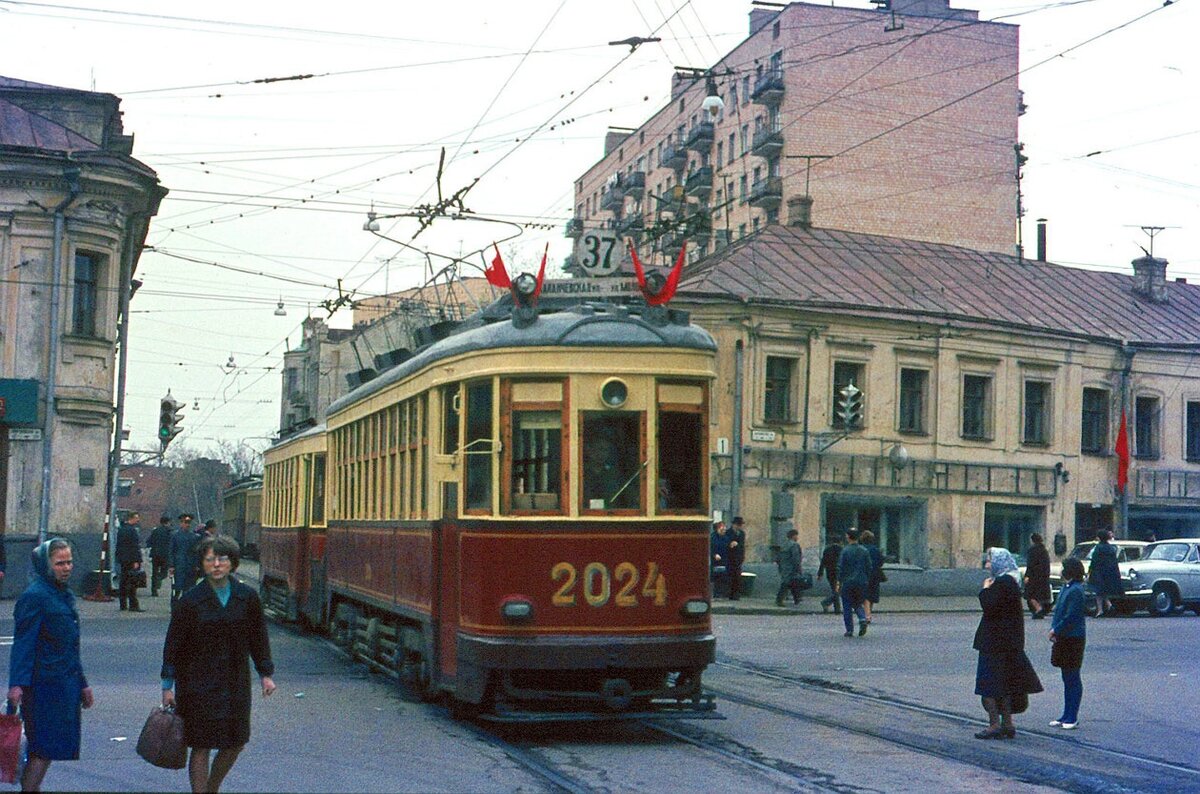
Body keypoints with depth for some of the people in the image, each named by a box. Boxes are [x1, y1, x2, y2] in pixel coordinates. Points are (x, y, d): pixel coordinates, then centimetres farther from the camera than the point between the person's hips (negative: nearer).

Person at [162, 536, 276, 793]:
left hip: (236, 683, 4)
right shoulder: (190, 601, -8)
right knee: (201, 745, -1)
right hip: (197, 683, -4)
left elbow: (258, 638, 10)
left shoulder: (247, 598, 0)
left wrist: (266, 674, 8)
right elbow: (173, 644, -3)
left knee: (235, 742, 11)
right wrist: (168, 686, -4)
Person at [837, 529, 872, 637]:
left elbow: (841, 568, -9)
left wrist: (839, 582, -2)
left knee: (847, 607, 6)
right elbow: (869, 568, 5)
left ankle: (849, 630, 5)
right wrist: (866, 581, 15)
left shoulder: (845, 551, -9)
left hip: (848, 582, -3)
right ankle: (863, 619, -10)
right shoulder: (864, 551, 3)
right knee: (858, 604, 18)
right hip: (862, 582, 3)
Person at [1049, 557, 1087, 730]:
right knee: (1067, 679, 14)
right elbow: (1059, 610, 17)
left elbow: (1070, 617, -21)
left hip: (1073, 639, -9)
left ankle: (1072, 717, 4)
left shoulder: (1076, 590, -18)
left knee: (1072, 678, -2)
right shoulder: (1067, 587, 12)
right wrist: (1054, 629, 4)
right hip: (1063, 639, 9)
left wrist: (1055, 630, -13)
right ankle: (1067, 716, 20)